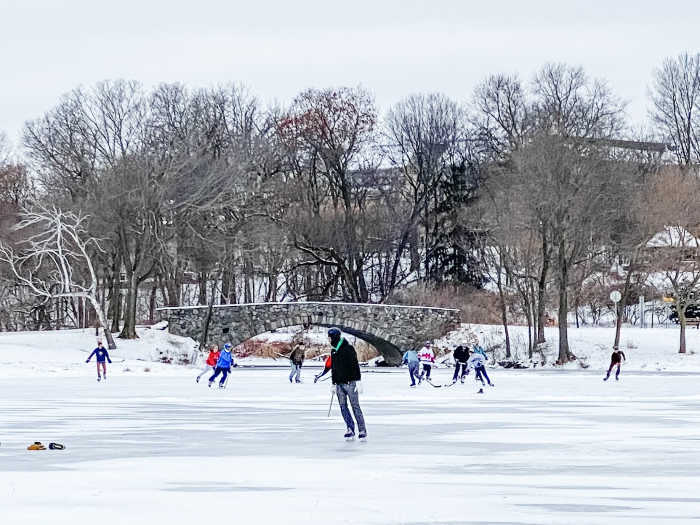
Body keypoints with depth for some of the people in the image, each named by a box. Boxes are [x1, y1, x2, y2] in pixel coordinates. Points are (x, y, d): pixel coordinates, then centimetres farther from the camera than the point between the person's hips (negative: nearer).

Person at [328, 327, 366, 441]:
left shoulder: (348, 348, -8)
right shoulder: (333, 351, 14)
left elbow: (355, 365, -12)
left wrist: (357, 381, -16)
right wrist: (333, 383, 21)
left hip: (349, 382, -7)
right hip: (339, 383, 7)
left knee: (355, 406, -5)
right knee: (343, 406, 3)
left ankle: (362, 430, -2)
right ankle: (350, 429, 9)